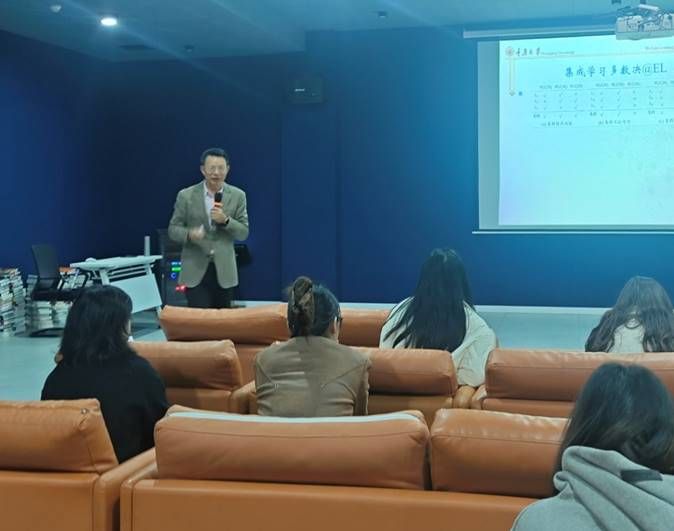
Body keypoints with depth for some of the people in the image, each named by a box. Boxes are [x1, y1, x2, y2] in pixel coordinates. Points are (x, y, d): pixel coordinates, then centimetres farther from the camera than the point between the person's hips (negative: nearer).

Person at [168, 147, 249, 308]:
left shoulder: (237, 196, 2)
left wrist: (225, 220, -17)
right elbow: (173, 229, 2)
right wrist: (189, 234, -20)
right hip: (195, 270, -2)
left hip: (224, 270, 2)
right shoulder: (186, 195, -2)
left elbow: (243, 233, 2)